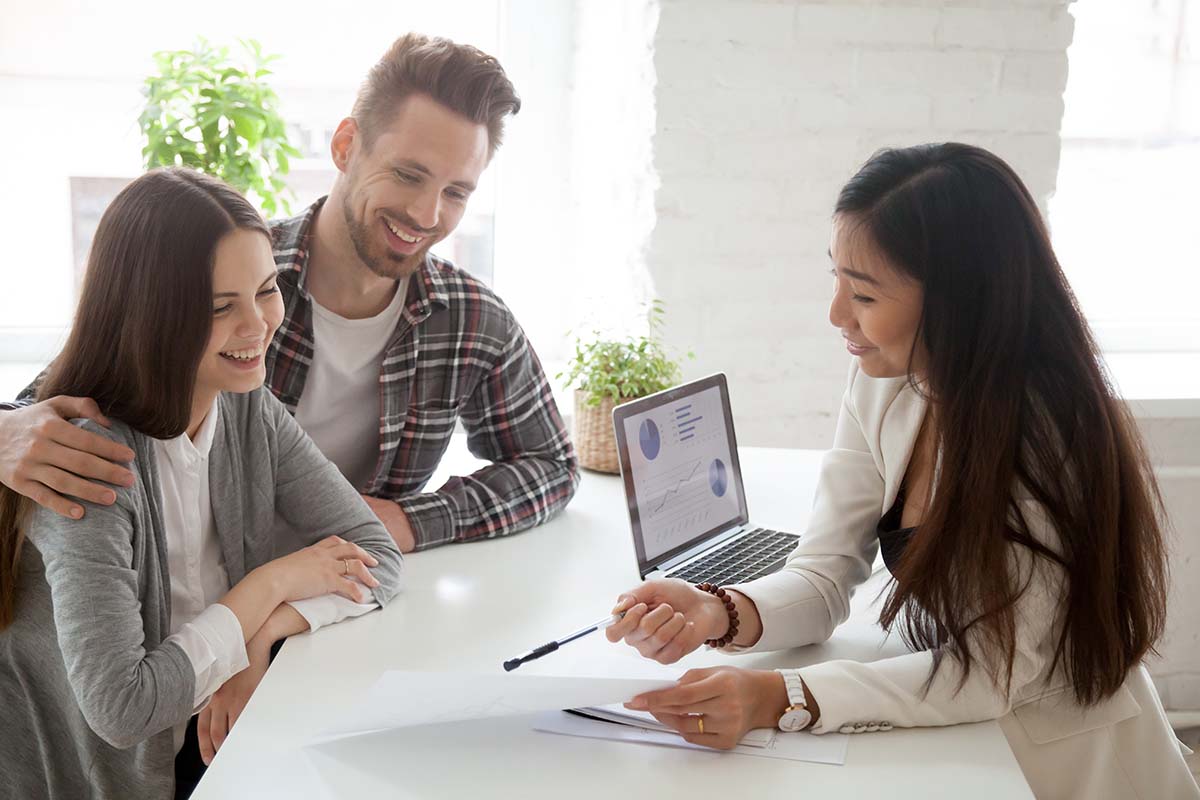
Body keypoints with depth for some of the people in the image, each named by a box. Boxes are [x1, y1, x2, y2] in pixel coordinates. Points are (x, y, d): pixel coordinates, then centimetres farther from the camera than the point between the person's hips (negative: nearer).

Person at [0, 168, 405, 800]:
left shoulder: (252, 413, -3)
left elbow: (378, 556, -4)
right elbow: (119, 708, -29)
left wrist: (264, 634, -21)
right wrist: (272, 584, -19)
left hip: (216, 741, 5)